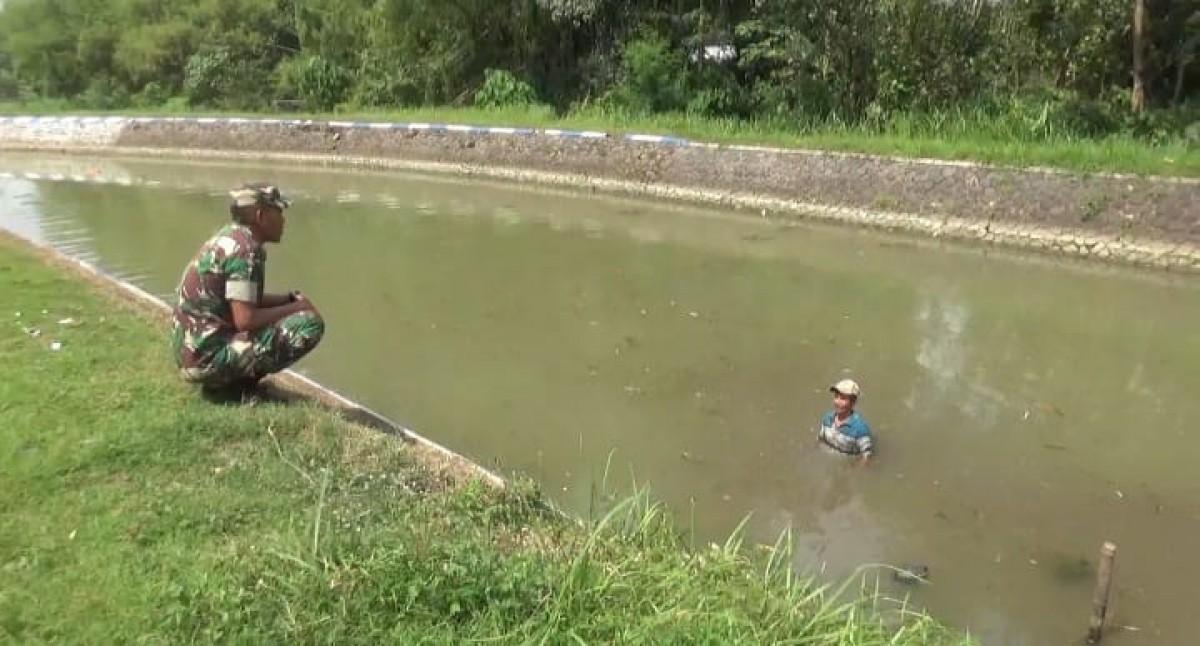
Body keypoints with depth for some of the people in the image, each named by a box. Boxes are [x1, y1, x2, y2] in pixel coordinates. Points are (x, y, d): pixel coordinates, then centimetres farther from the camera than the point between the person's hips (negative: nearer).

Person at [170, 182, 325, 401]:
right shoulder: (246, 249, -17)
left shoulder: (229, 236, 12)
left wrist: (291, 299, 9)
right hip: (208, 356, -10)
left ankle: (222, 379, 12)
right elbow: (245, 320, -23)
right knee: (310, 324, -15)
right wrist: (296, 307, -9)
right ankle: (232, 385, -6)